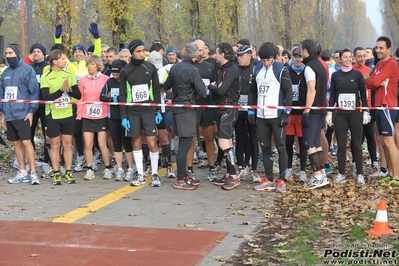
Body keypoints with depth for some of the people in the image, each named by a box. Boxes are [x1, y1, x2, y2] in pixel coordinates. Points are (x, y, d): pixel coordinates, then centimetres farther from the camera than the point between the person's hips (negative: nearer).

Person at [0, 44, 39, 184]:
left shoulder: (27, 70, -6)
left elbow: (34, 91, -7)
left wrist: (31, 111, -12)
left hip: (22, 113, -6)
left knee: (26, 142, -9)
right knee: (16, 143, 9)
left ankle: (33, 173, -6)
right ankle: (23, 173, 17)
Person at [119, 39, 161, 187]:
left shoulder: (151, 68, 3)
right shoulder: (125, 71, 2)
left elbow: (157, 90, 7)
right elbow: (122, 95, 4)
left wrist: (158, 111, 1)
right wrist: (123, 116, -1)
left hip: (149, 111, -1)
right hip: (132, 112, 1)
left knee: (152, 143, -5)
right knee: (136, 143, 7)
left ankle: (155, 174, 8)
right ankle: (140, 175, 16)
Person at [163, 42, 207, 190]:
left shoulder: (175, 67, 9)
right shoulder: (192, 70, -15)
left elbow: (165, 87, 22)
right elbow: (202, 93, -14)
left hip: (177, 108, 8)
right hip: (187, 109, -8)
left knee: (183, 143, 15)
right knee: (185, 144, -7)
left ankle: (183, 175, 22)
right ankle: (180, 180, -6)